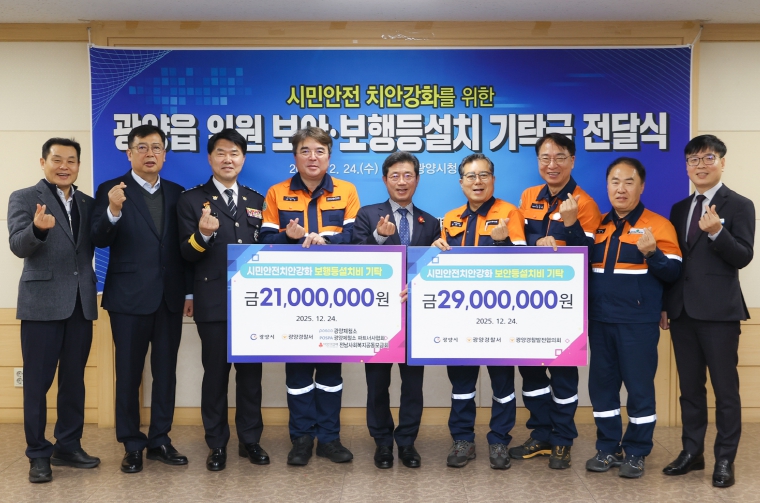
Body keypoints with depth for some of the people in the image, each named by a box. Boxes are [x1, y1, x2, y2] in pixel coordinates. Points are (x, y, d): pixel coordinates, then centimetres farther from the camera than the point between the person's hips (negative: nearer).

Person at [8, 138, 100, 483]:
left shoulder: (88, 203, 12)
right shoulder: (24, 198, -1)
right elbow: (18, 247, -13)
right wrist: (38, 228, -34)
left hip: (81, 303, 4)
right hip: (42, 302, -4)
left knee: (74, 379, 12)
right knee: (37, 382, 2)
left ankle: (68, 447, 23)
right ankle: (38, 454, 13)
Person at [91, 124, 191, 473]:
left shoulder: (176, 193, 9)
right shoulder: (111, 190, -2)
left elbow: (182, 245, 9)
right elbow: (100, 240, -13)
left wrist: (189, 291, 7)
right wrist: (114, 210, -31)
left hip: (169, 298, 4)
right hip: (129, 297, -3)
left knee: (166, 372, 9)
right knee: (128, 374, 5)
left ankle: (159, 441, 20)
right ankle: (132, 445, 17)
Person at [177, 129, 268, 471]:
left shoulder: (256, 200, 12)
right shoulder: (192, 200, 0)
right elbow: (186, 254, -7)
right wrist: (202, 234, -27)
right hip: (214, 302, -3)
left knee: (251, 372, 10)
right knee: (215, 373, 6)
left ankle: (250, 440, 22)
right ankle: (217, 444, 18)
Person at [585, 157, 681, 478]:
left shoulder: (658, 225, -4)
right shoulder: (598, 225, 12)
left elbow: (673, 272, -8)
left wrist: (652, 253, -25)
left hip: (638, 323, -5)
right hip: (600, 321, 5)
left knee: (639, 387, 2)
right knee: (601, 385, 10)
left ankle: (636, 453, 15)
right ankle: (608, 449, 22)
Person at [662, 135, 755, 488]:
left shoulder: (739, 206, -2)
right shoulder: (679, 209, 14)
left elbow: (743, 258, -11)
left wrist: (716, 232, -27)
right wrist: (664, 305, 11)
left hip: (719, 311, -5)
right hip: (683, 310, 6)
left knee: (725, 389, 2)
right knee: (689, 387, 12)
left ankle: (725, 460, 12)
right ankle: (692, 452, 23)